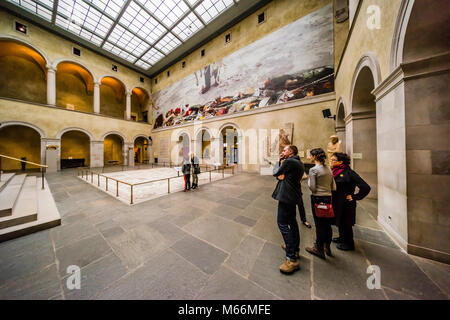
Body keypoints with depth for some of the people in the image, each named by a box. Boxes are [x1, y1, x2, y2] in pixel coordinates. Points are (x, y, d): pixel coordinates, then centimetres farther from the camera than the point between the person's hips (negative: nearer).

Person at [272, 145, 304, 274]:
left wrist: (279, 160, 4)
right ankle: (295, 248, 37)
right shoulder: (299, 163, 15)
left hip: (286, 195, -10)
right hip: (292, 195, 10)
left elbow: (275, 173, -7)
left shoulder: (289, 161, -16)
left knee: (282, 223, -6)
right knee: (292, 221, 21)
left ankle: (292, 259, 0)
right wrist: (281, 176, 1)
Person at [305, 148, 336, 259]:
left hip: (318, 199, -7)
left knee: (319, 224, 5)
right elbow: (334, 188, 10)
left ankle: (319, 249, 20)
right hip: (328, 198, 7)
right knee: (327, 223, 17)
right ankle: (327, 247, 33)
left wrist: (308, 179, 0)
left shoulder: (313, 170, -15)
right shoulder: (329, 169, 7)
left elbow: (312, 188, -15)